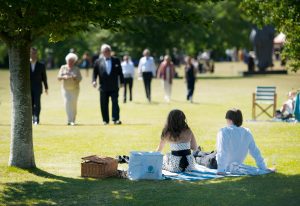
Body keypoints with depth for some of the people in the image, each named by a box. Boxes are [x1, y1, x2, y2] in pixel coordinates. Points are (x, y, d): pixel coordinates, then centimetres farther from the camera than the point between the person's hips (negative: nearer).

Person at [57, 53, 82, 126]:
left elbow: (80, 78, -2)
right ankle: (69, 120, -14)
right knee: (67, 103, -13)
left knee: (74, 104, -2)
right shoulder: (63, 68, 6)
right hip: (65, 89, 0)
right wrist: (64, 77, -19)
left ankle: (73, 120, 10)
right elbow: (59, 77, 1)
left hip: (74, 89, 0)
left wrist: (74, 77, -22)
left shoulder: (76, 69, 4)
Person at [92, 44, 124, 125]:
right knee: (104, 104, 5)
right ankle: (105, 120, 14)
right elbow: (95, 72, 4)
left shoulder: (116, 60, 6)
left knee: (115, 103, -7)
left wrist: (122, 82, 4)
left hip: (114, 87, 0)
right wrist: (94, 80, -12)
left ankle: (116, 119, -8)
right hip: (103, 87, 1)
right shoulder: (98, 61, 4)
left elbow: (120, 72, 9)